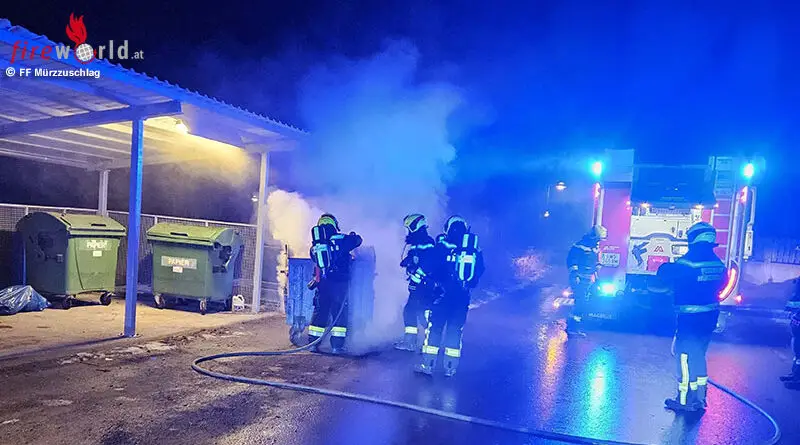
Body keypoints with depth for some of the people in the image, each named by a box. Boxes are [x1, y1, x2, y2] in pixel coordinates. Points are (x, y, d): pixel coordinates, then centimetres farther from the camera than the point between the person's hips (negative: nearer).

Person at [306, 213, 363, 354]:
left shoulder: (315, 246, 8)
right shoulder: (341, 240, -5)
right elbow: (358, 240, 6)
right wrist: (353, 236, 31)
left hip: (322, 284, 4)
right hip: (339, 284, -4)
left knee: (319, 312, 14)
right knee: (340, 313, 5)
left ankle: (313, 342, 17)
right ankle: (337, 345, 5)